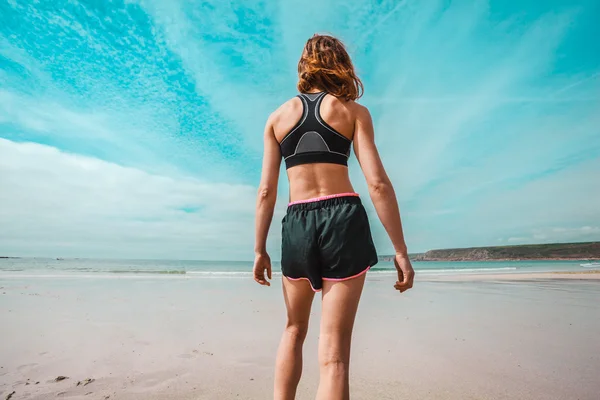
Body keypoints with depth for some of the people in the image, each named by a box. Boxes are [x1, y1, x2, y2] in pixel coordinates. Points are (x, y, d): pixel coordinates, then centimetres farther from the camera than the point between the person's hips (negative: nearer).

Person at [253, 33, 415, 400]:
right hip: (345, 221, -2)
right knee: (334, 353, 2)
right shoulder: (354, 111, 7)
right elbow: (378, 183, -5)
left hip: (297, 225, 3)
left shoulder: (278, 116, 12)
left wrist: (260, 250, 12)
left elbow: (266, 191, 5)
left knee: (294, 331, 24)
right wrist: (401, 251, -2)